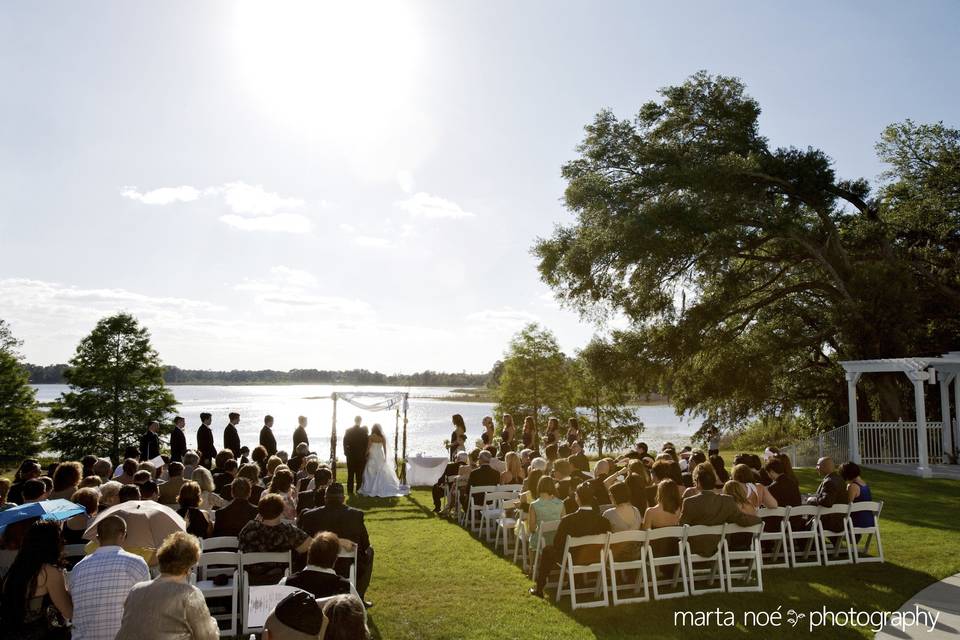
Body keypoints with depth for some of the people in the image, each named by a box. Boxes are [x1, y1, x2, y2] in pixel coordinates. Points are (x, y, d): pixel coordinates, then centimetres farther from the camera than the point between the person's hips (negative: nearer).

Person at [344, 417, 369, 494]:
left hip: (351, 455, 2)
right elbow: (367, 443, -6)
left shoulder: (348, 431, -3)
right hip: (361, 456, -2)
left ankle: (350, 490, 7)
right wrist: (365, 453, 5)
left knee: (350, 474, 7)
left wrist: (346, 452, 8)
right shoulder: (363, 431, -8)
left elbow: (345, 442, -2)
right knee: (360, 474, 5)